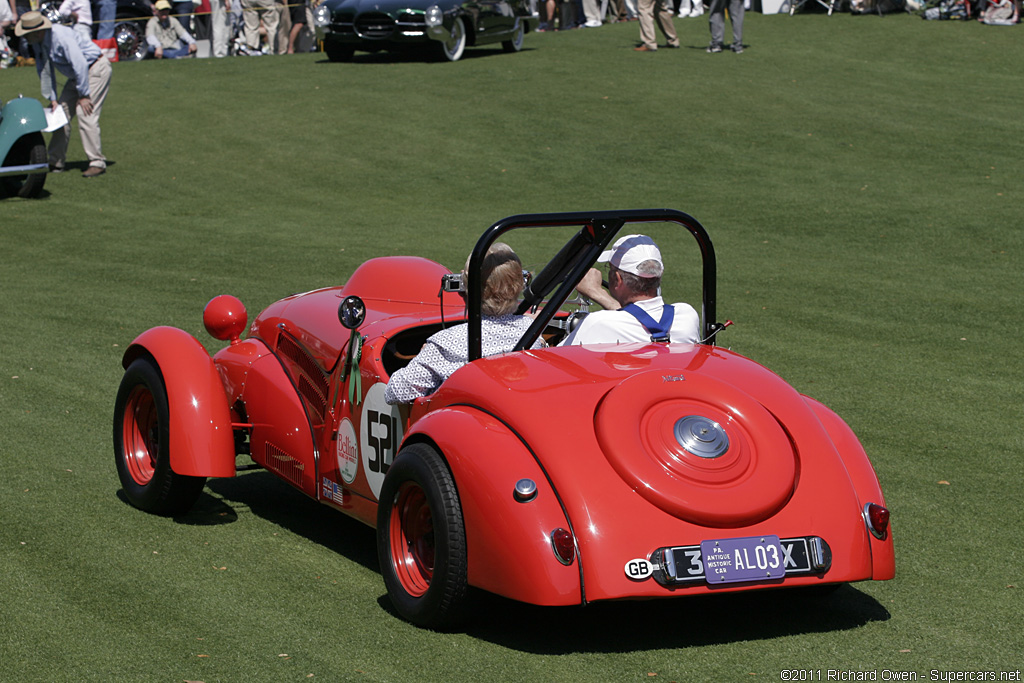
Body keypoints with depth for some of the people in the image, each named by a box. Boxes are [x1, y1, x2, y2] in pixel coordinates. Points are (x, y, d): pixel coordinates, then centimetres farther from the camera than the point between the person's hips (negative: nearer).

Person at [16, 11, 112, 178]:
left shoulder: (61, 37, -31)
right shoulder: (37, 43, -3)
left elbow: (80, 65, -31)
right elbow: (45, 70, 7)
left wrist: (84, 95, -25)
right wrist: (52, 98, 4)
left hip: (95, 68, -9)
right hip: (77, 75, 9)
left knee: (85, 114, -18)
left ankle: (97, 163, -14)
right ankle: (56, 162, 13)